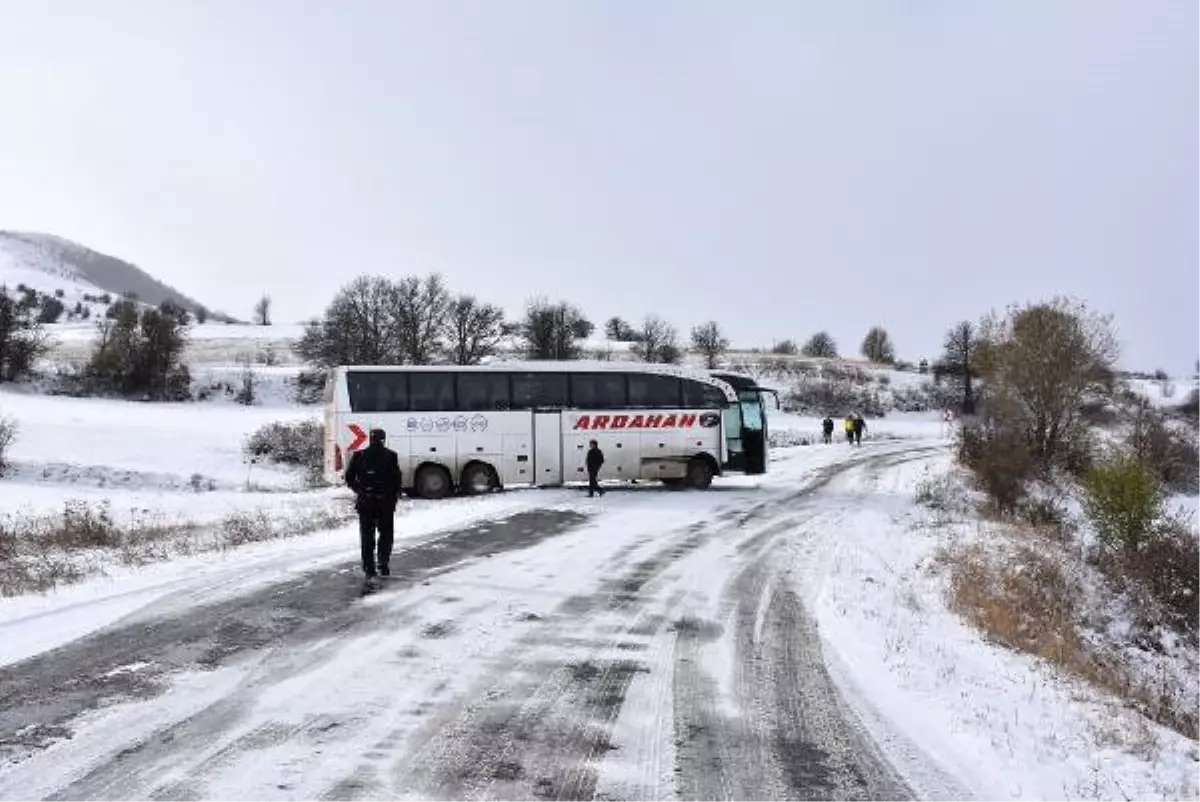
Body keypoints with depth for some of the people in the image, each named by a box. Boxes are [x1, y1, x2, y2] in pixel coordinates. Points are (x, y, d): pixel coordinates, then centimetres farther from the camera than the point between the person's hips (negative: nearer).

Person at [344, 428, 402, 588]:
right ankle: (382, 563, 16)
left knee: (367, 537, 3)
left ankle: (370, 572, -4)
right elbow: (397, 480, -5)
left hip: (365, 502, 1)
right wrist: (394, 498, 6)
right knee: (386, 533, 19)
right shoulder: (391, 456, -2)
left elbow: (349, 478, 5)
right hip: (386, 502, -1)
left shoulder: (359, 456, 3)